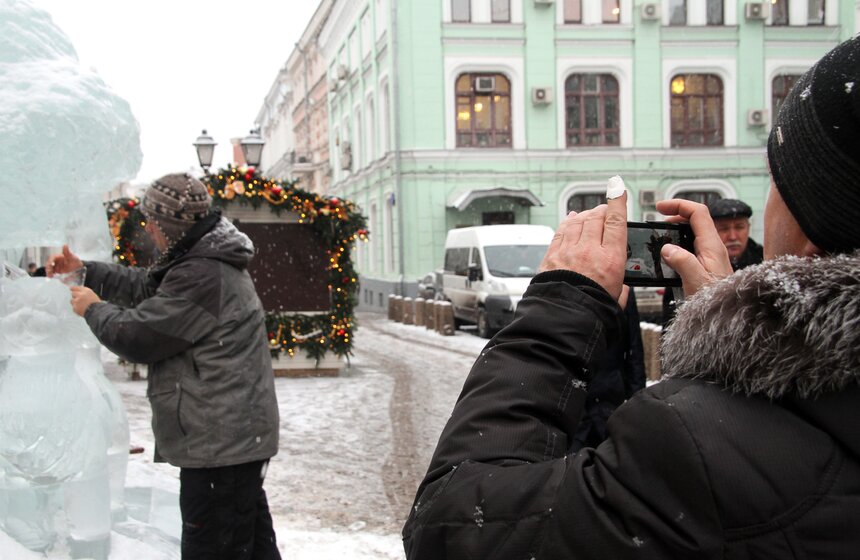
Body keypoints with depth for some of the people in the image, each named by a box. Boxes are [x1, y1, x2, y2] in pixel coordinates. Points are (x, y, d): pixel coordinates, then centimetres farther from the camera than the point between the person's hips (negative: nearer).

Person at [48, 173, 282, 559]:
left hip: (220, 443, -11)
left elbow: (137, 337, -16)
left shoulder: (201, 276, -21)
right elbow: (146, 287, 26)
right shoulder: (209, 261, 13)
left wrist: (94, 309, 3)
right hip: (241, 437, 11)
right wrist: (84, 270, 25)